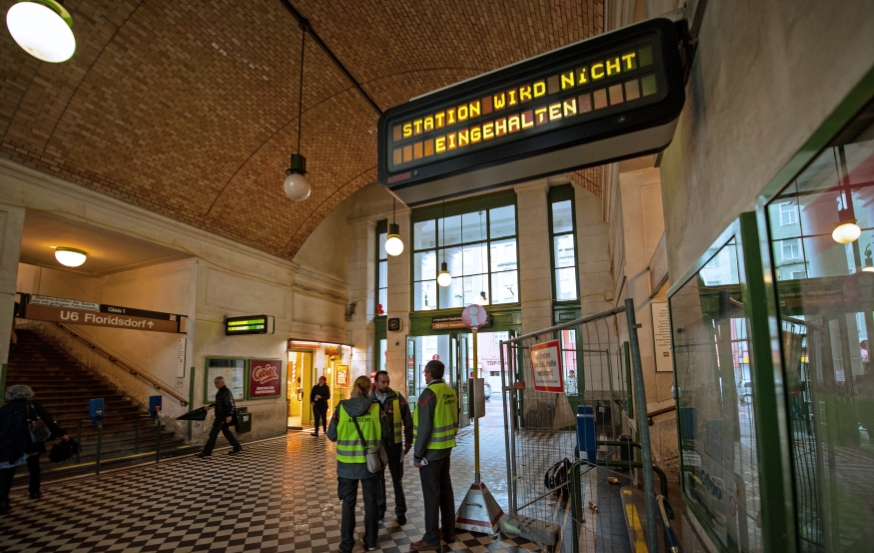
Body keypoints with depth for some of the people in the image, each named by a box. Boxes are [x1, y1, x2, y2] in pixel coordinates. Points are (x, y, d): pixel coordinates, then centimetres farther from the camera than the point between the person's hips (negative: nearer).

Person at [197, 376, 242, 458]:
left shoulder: (226, 392, -18)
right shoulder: (221, 391, 13)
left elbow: (230, 404, -23)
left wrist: (229, 415, -27)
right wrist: (210, 406, 22)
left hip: (223, 416, -10)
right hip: (220, 415, 10)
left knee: (213, 433, -3)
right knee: (226, 431, 15)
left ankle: (206, 451, 5)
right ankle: (237, 447, 20)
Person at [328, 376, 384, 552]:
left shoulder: (341, 407, -9)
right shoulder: (376, 407, -10)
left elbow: (332, 435, -4)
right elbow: (384, 434, -6)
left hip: (347, 462, 0)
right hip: (369, 462, 0)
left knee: (348, 503, 15)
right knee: (370, 502, 16)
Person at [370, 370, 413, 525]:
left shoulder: (398, 398, -9)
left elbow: (407, 420, -2)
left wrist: (408, 440, 0)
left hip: (395, 444, -1)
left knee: (397, 479, 11)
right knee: (378, 479, 15)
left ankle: (401, 511, 25)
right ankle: (379, 509, 33)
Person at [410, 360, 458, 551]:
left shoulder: (429, 393, -19)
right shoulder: (451, 392, 5)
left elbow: (425, 428, -22)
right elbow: (455, 421, 12)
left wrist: (417, 454, -15)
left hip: (431, 450, -8)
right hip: (446, 448, 8)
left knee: (431, 493, 1)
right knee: (445, 488, 17)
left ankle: (432, 539, 11)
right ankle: (449, 531, 28)